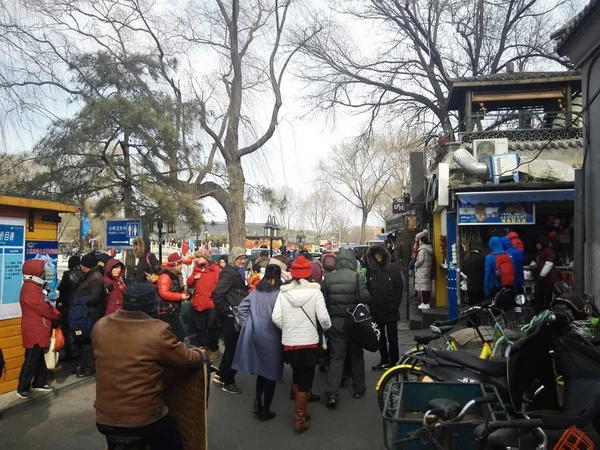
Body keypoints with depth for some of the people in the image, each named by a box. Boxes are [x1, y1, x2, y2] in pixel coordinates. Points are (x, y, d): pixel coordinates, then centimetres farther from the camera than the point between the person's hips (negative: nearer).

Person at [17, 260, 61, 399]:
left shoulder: (35, 286, 15)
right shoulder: (30, 288, -19)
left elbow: (45, 305, 17)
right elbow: (42, 308, -21)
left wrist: (55, 314, 1)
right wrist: (56, 316, -5)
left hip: (38, 330, 11)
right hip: (33, 331, -11)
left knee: (39, 358, 18)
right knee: (31, 360, -4)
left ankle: (40, 383, 28)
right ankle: (22, 389, 5)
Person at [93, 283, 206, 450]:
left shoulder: (100, 326, -5)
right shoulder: (158, 331, -20)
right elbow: (189, 360, -10)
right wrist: (202, 354, 12)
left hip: (105, 418, 4)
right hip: (146, 418, -4)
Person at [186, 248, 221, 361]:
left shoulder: (215, 268, -8)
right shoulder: (196, 269, 10)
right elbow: (189, 284, 12)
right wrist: (194, 277, -8)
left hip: (212, 303, -6)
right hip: (198, 303, 6)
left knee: (212, 327, 4)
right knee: (200, 327, 16)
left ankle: (214, 350, 17)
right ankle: (201, 347, 33)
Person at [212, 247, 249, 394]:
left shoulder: (239, 272, 13)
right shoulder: (228, 273, -17)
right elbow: (217, 294, -26)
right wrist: (225, 311, -20)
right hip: (231, 317, -9)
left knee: (232, 347, 19)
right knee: (233, 348, 1)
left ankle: (221, 375, 33)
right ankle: (228, 382, 16)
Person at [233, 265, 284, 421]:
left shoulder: (256, 291, 5)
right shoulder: (280, 292, -12)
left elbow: (242, 307, 4)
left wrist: (247, 325, 9)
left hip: (255, 334, 5)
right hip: (272, 336, -5)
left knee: (261, 367, 22)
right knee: (271, 371, 7)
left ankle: (258, 401, 17)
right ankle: (265, 410, 16)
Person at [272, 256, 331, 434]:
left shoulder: (283, 291, -5)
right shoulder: (315, 291, -11)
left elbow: (276, 318, -9)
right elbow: (323, 317, -14)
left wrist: (287, 329, 10)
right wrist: (327, 328, 8)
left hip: (289, 343, 3)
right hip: (309, 343, -3)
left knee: (297, 377, 24)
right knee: (305, 381, 9)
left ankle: (299, 411, 36)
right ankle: (300, 420, 17)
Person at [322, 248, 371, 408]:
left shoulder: (328, 278, -1)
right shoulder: (356, 276, -12)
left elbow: (324, 301, 2)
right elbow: (365, 298, -17)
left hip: (335, 321, 2)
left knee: (336, 357, 4)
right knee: (356, 355, 16)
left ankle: (332, 393, -6)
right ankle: (359, 388, 27)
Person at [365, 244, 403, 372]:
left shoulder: (393, 270, -4)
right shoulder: (370, 271, 2)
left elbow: (400, 288, -4)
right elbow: (367, 289, 3)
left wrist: (395, 304, -8)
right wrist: (370, 303, -5)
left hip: (390, 311, -3)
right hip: (376, 311, 3)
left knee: (392, 337, 7)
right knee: (380, 337, 13)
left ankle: (394, 361, 19)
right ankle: (384, 360, 26)